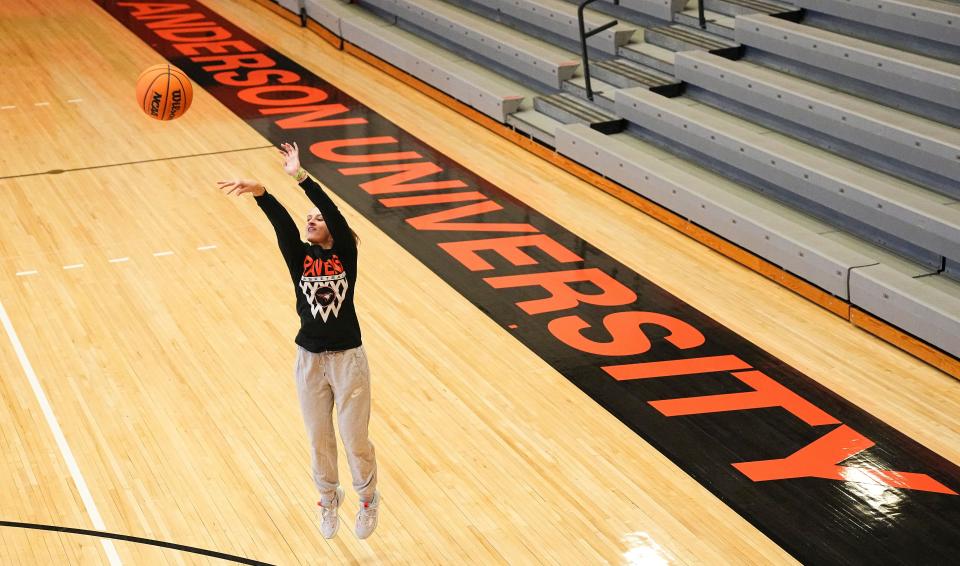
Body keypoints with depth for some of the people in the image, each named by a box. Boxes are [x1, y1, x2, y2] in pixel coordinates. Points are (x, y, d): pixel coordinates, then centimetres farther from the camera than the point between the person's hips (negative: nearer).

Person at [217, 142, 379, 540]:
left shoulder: (345, 253, -5)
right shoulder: (299, 257, -1)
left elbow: (334, 213, -21)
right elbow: (282, 223, -19)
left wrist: (300, 176, -33)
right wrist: (260, 192, -37)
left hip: (348, 358, -3)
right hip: (310, 360, 3)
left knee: (356, 440, 7)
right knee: (319, 441, 16)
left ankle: (368, 499, 33)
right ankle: (329, 499, 41)